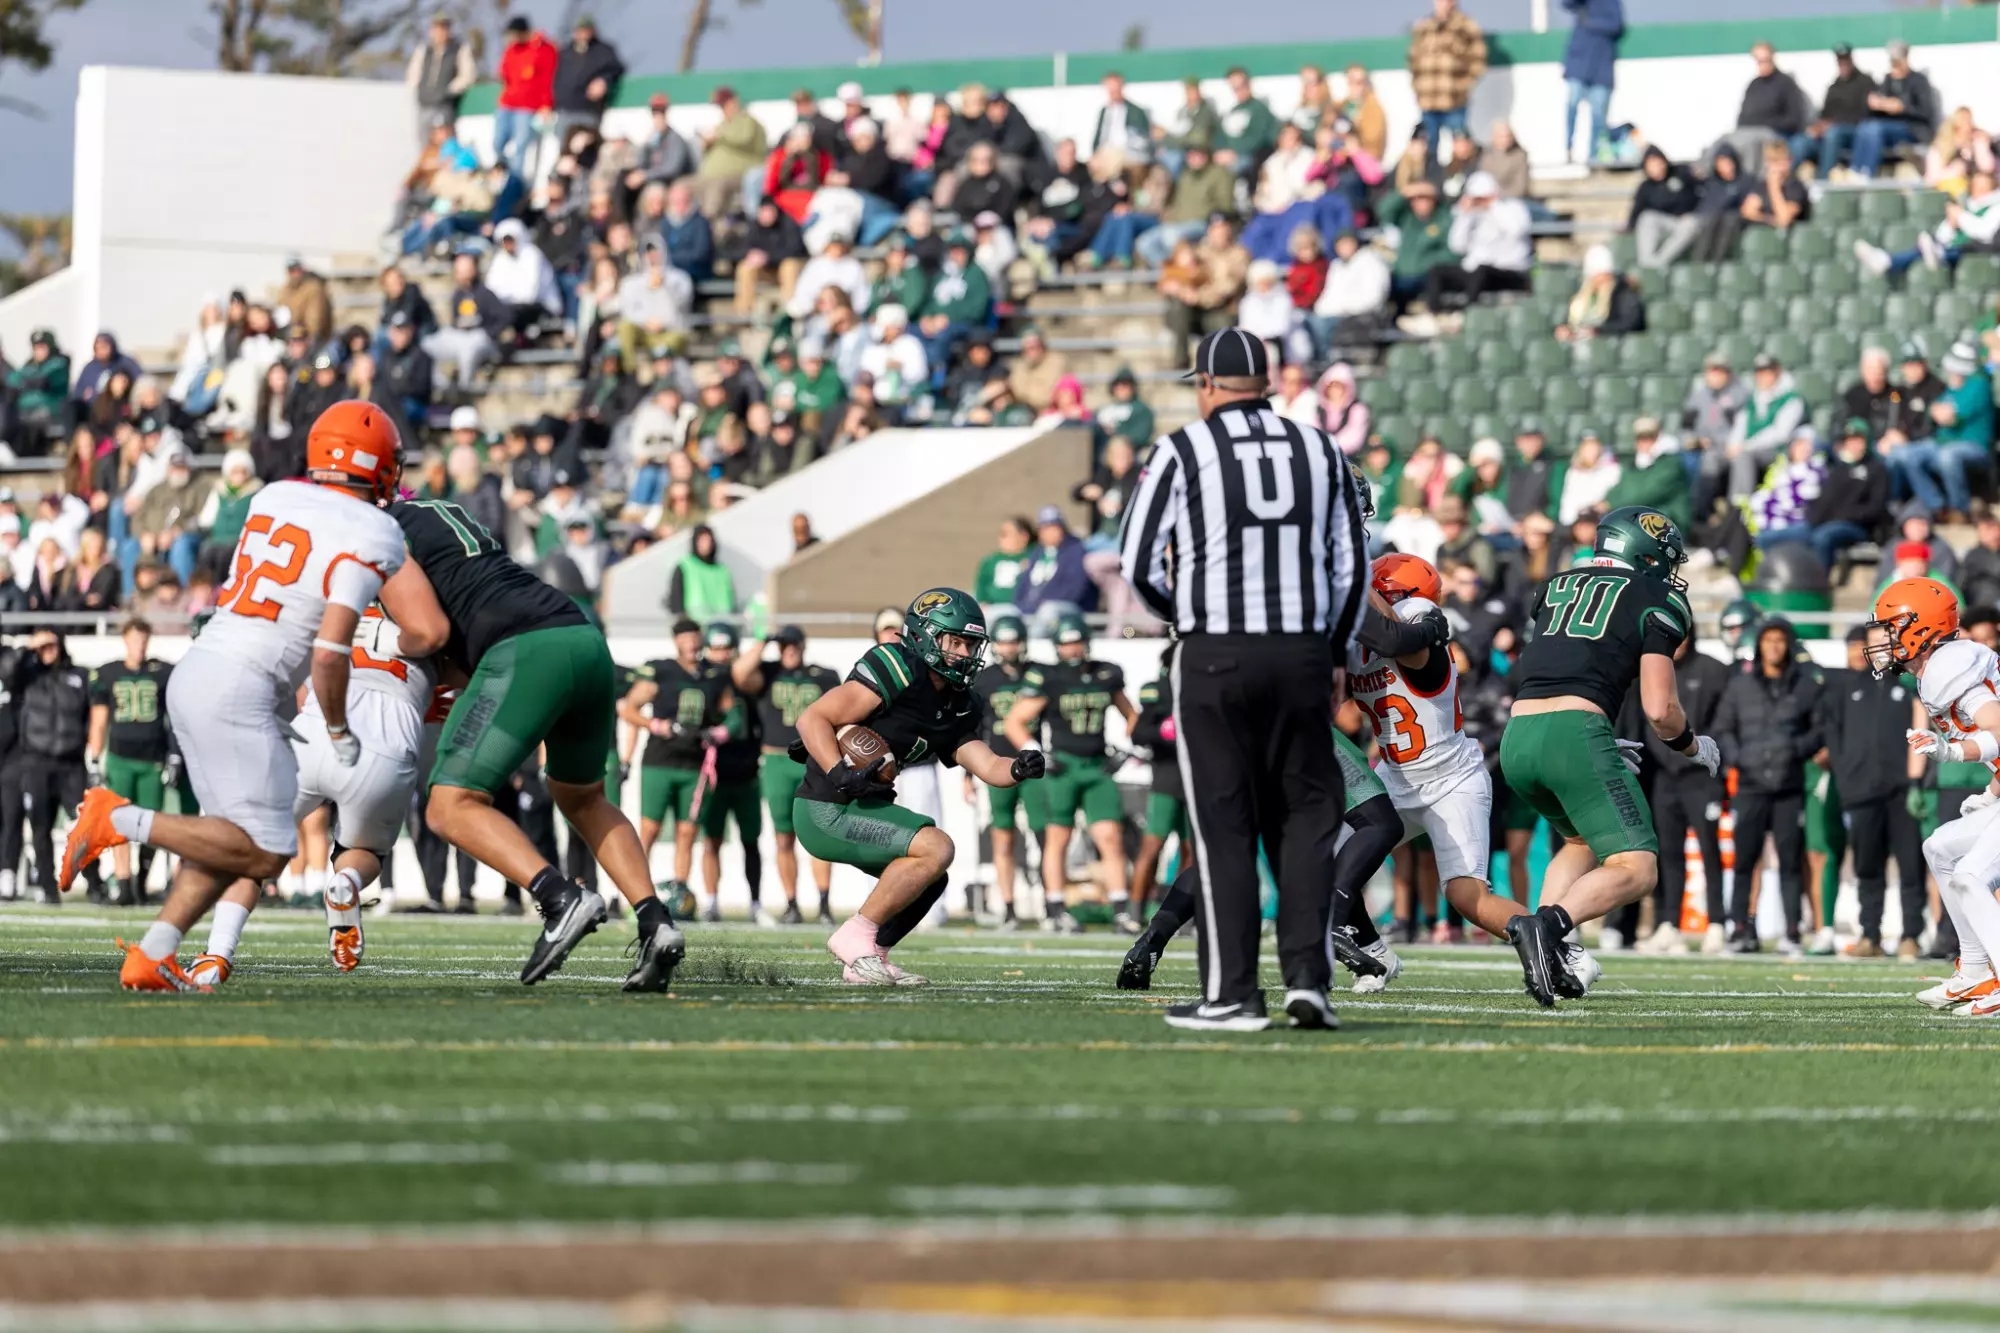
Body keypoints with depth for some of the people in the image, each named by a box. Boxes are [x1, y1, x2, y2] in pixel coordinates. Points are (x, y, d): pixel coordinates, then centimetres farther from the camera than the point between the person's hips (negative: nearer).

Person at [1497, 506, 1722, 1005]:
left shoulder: (1557, 586, 24)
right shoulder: (1657, 600, 6)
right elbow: (1660, 710, -2)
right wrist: (1694, 746, 19)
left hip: (1516, 738, 7)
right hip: (1575, 733, -7)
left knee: (1583, 839, 29)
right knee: (1635, 869, -2)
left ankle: (1548, 951, 6)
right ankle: (1548, 923, -29)